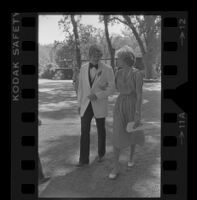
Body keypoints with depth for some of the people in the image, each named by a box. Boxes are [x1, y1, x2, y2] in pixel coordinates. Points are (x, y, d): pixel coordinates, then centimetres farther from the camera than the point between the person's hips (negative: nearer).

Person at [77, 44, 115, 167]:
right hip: (86, 104, 3)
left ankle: (101, 153, 34)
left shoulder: (107, 69, -11)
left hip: (100, 104, -3)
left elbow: (112, 88, -11)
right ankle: (84, 159, 6)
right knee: (84, 131, -1)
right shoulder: (84, 68, 1)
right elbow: (81, 87, 9)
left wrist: (97, 95, -23)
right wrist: (79, 104, 9)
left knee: (101, 130, 11)